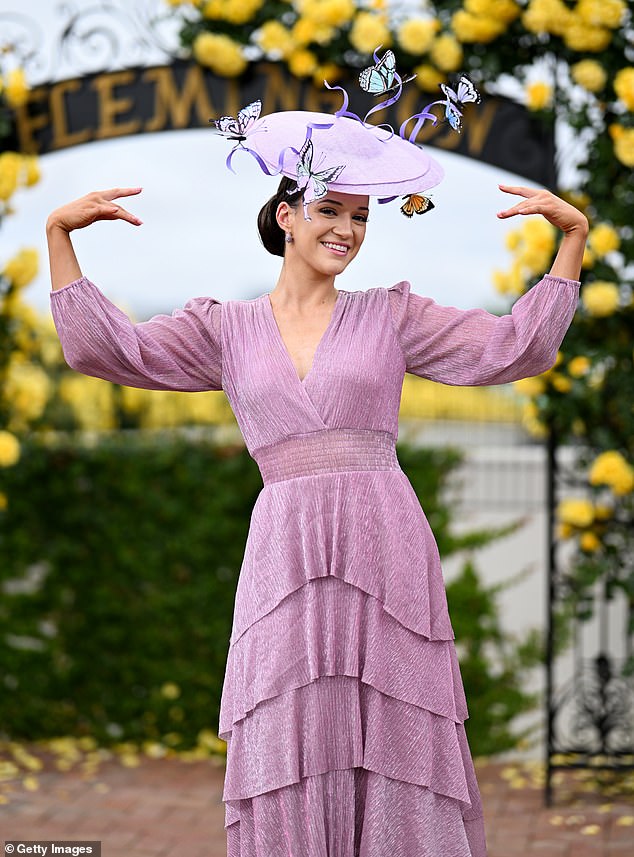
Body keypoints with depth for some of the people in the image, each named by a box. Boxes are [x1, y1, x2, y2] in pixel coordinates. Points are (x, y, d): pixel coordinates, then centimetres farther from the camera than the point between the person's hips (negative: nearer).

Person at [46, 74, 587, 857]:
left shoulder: (389, 316, 10)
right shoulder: (227, 330, 12)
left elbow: (515, 347, 6)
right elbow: (106, 348, 4)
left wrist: (572, 235, 0)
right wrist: (58, 235, -1)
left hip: (385, 555, 0)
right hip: (284, 556, 0)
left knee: (396, 754, 0)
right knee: (289, 761, 1)